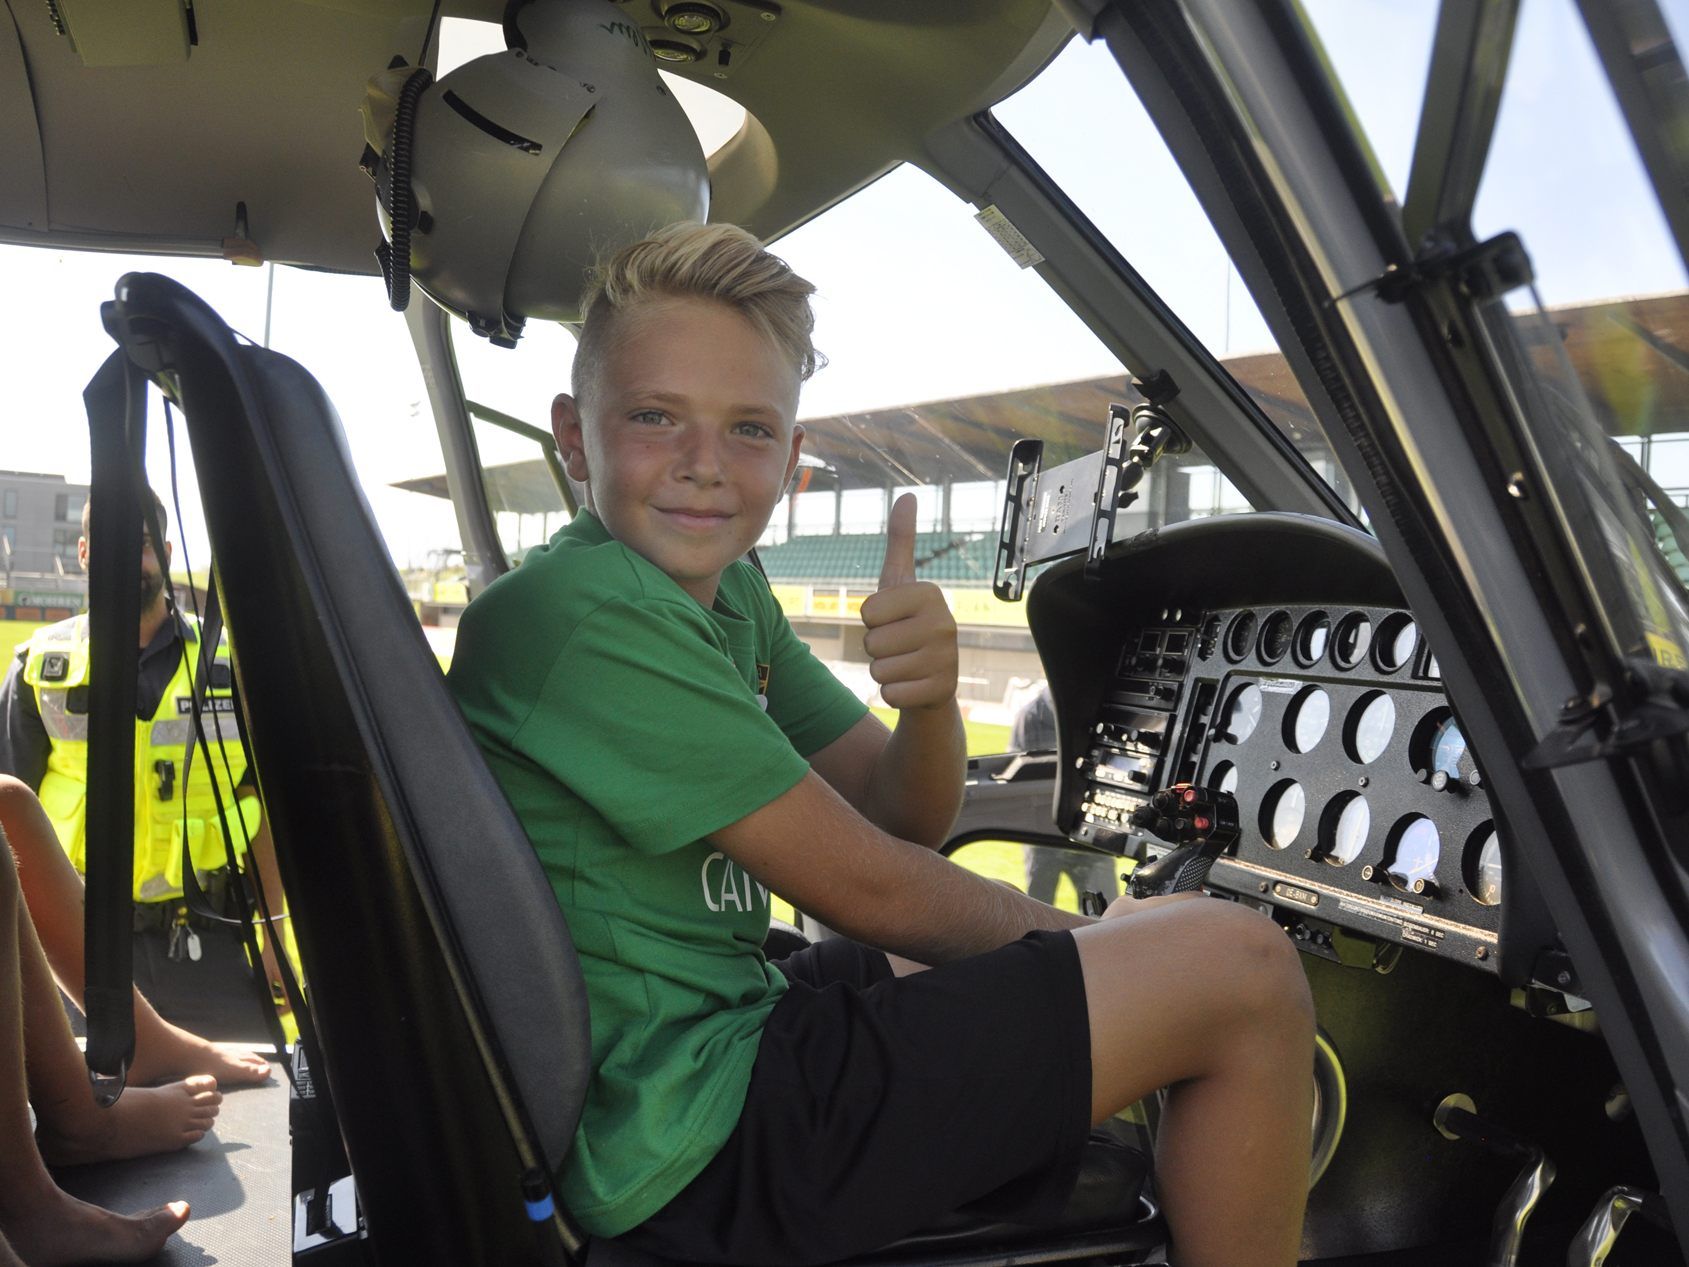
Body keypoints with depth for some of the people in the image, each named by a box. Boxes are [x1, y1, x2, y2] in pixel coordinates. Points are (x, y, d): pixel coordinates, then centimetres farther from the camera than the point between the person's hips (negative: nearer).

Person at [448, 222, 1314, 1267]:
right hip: (689, 1140, -9)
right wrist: (1069, 939, -3)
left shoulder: (729, 593, 6)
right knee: (1240, 967, -10)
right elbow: (867, 888, -19)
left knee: (1163, 925, 22)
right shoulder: (581, 612, -21)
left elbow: (904, 817, 5)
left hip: (732, 1018, 9)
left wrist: (930, 698, -17)